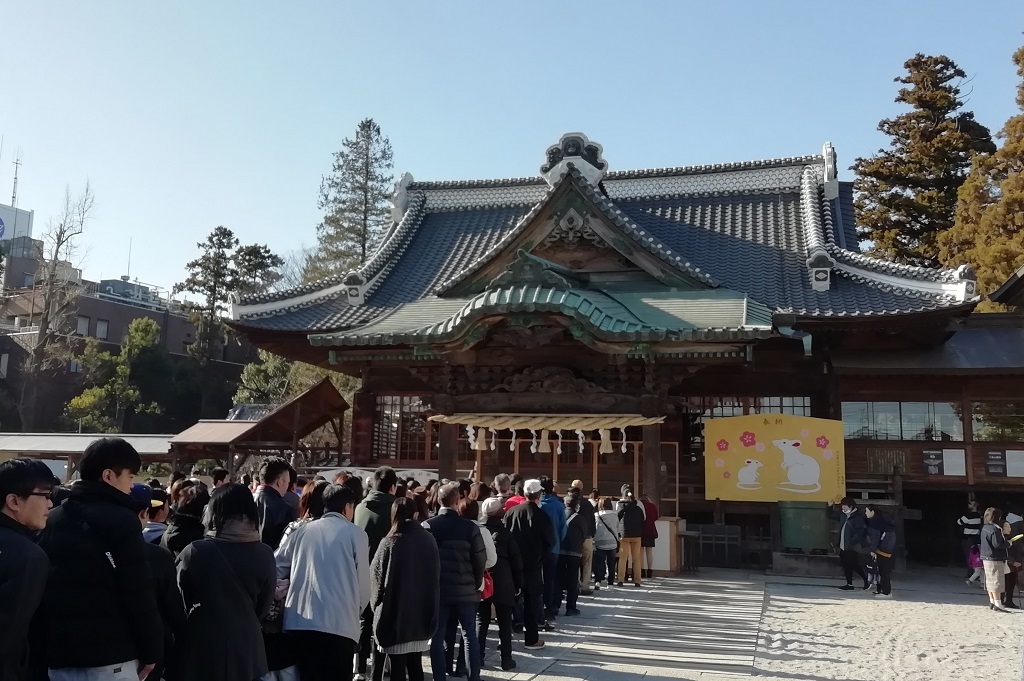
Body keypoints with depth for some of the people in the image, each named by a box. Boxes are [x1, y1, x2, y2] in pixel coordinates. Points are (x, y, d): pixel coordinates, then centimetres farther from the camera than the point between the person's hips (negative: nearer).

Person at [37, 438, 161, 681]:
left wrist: (44, 646, 20)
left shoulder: (52, 520, 10)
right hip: (109, 656, -7)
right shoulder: (120, 520, -11)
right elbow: (139, 593, -13)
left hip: (59, 654, 7)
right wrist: (151, 650, -4)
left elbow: (40, 590, 15)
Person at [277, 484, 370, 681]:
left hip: (300, 622, 3)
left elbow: (275, 569, 10)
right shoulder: (355, 534, 2)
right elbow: (363, 582, 3)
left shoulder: (302, 531, 10)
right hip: (340, 624, -3)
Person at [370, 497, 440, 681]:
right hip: (421, 616, 4)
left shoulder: (390, 543, -12)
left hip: (395, 615, -4)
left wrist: (376, 604, 10)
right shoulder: (429, 541, 1)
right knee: (415, 666, 13)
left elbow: (377, 578, -7)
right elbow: (436, 578, 9)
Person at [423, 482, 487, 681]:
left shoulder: (426, 526, -6)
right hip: (465, 590, 0)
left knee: (437, 637, 9)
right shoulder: (470, 527, -9)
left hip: (436, 590, 1)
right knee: (470, 636, 11)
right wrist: (476, 584, 8)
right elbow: (480, 561, -7)